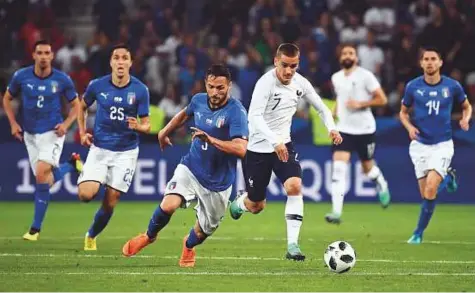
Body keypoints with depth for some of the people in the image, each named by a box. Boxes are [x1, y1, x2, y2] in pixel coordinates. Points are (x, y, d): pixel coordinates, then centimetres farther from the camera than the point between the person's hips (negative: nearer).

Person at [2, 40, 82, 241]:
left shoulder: (62, 80, -10)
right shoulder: (21, 77, -6)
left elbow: (76, 105, 4)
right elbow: (7, 99, 11)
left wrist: (66, 124, -12)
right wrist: (13, 123, 0)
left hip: (52, 133, -4)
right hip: (30, 134, 4)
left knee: (41, 174, -21)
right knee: (45, 180, 6)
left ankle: (36, 228, -12)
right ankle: (71, 165, 40)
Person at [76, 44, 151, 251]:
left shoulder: (140, 90, -8)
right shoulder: (97, 86, -5)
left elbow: (146, 125, -4)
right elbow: (82, 106, 15)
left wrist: (137, 126, -27)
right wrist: (82, 133, 4)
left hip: (126, 152, 0)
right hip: (99, 148, 0)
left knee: (110, 201, -1)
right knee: (86, 195, -17)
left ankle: (91, 237, 24)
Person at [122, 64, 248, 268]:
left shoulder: (236, 112, -20)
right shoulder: (199, 100, -3)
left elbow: (241, 149, -32)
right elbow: (185, 114, 23)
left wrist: (211, 140, -41)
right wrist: (164, 132, 34)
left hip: (218, 181, -3)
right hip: (191, 168, 3)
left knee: (204, 231, 10)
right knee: (168, 205, -22)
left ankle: (189, 246, 49)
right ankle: (149, 236, 10)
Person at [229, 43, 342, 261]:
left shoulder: (300, 83, -4)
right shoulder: (266, 83, -22)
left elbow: (321, 108, 10)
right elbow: (254, 116, -33)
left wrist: (331, 128, -10)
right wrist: (274, 141, -46)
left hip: (284, 145, 4)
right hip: (258, 147, -4)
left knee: (294, 186, -22)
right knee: (256, 206, 8)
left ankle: (292, 245, -20)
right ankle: (239, 203, 47)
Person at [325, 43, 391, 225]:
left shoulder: (365, 76, -9)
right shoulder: (336, 78, 8)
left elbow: (382, 99, -10)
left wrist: (360, 104, -20)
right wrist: (335, 112, 10)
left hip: (364, 129, -3)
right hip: (344, 129, 3)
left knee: (368, 167, 12)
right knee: (338, 169, -14)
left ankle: (382, 186, 49)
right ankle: (336, 212, -19)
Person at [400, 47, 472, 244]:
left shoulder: (452, 86, -3)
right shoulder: (413, 86, -2)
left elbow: (466, 106, 14)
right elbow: (403, 112, 11)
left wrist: (466, 119, -8)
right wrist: (409, 127, -9)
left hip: (442, 144, -2)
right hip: (420, 144, 2)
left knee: (431, 188, -19)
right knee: (425, 193, 0)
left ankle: (419, 232, -6)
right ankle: (446, 178, 35)